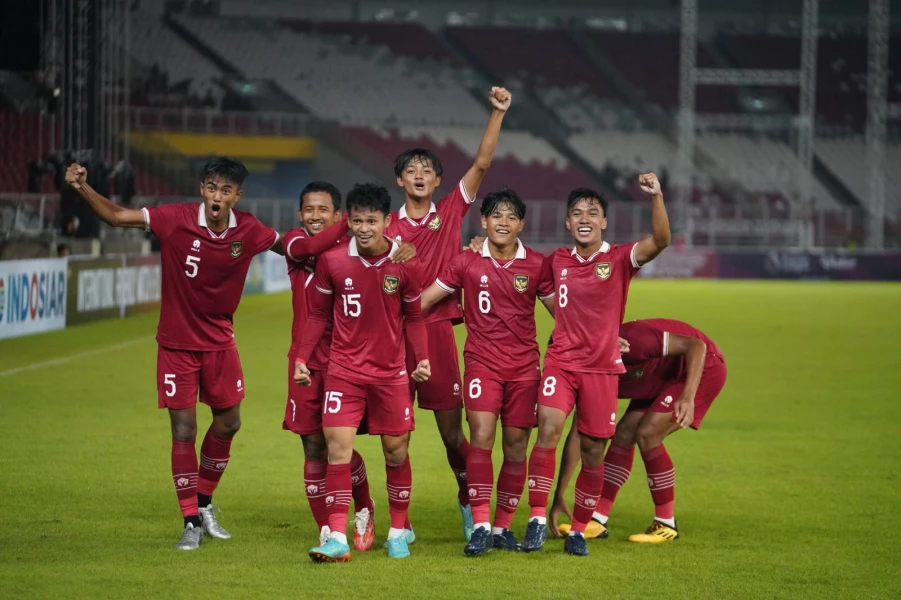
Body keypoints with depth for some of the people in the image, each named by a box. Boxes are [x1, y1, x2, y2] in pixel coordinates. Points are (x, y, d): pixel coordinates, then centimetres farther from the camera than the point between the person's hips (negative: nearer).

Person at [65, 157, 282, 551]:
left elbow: (287, 247, 11)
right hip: (177, 343, -3)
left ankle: (204, 503, 34)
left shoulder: (249, 231, -9)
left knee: (228, 424, 11)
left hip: (219, 342, 3)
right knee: (183, 431, -4)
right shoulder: (176, 220, -18)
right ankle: (191, 522, 8)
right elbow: (116, 216, -17)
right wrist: (82, 188, -31)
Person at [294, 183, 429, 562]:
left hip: (391, 371, 0)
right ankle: (337, 538, -11)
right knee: (338, 447, -11)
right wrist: (302, 357, 0)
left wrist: (422, 359, -5)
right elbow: (318, 314, 6)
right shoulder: (332, 261, -5)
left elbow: (413, 317, 6)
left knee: (396, 451, 7)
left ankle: (398, 532, 23)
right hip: (344, 370, 0)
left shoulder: (405, 265, -5)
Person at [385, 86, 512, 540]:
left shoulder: (451, 213, 6)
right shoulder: (388, 226, 6)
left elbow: (482, 163, 0)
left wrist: (498, 113, -7)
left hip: (438, 329, 0)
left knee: (452, 429, 3)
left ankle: (470, 501, 23)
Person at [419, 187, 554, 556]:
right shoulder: (466, 263, 0)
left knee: (516, 445, 3)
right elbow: (425, 300, 6)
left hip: (524, 366, 2)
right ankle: (480, 526, -14)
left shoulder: (536, 265, 2)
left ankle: (502, 526, 13)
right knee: (481, 437, -15)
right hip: (481, 363, -2)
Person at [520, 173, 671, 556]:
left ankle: (578, 530, 18)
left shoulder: (619, 259, -4)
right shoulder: (557, 261, 6)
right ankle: (537, 519, -17)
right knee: (548, 429, -20)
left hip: (602, 367, -1)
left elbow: (660, 241, -23)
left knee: (593, 451, 4)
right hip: (560, 361, 1)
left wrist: (656, 196, -37)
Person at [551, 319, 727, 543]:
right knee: (624, 434, -1)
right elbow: (577, 436, -3)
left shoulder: (629, 341, -34)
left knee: (646, 434, -18)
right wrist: (559, 496, -5)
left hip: (703, 366, -8)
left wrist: (688, 397, -44)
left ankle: (666, 524, -8)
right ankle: (597, 521, 6)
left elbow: (696, 345, -32)